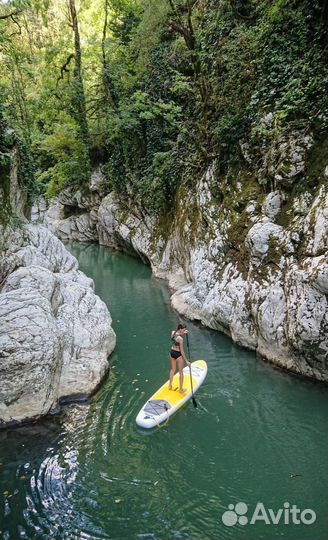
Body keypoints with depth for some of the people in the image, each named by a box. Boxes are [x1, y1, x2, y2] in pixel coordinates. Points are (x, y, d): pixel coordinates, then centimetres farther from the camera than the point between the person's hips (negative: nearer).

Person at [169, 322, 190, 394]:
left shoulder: (172, 332, -8)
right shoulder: (180, 339, -27)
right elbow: (182, 351, -22)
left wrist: (183, 333, 0)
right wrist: (186, 361, -14)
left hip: (172, 352, 7)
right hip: (178, 355, -7)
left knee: (173, 370, 26)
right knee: (181, 372, 12)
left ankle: (170, 386, 40)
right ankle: (181, 389, 25)